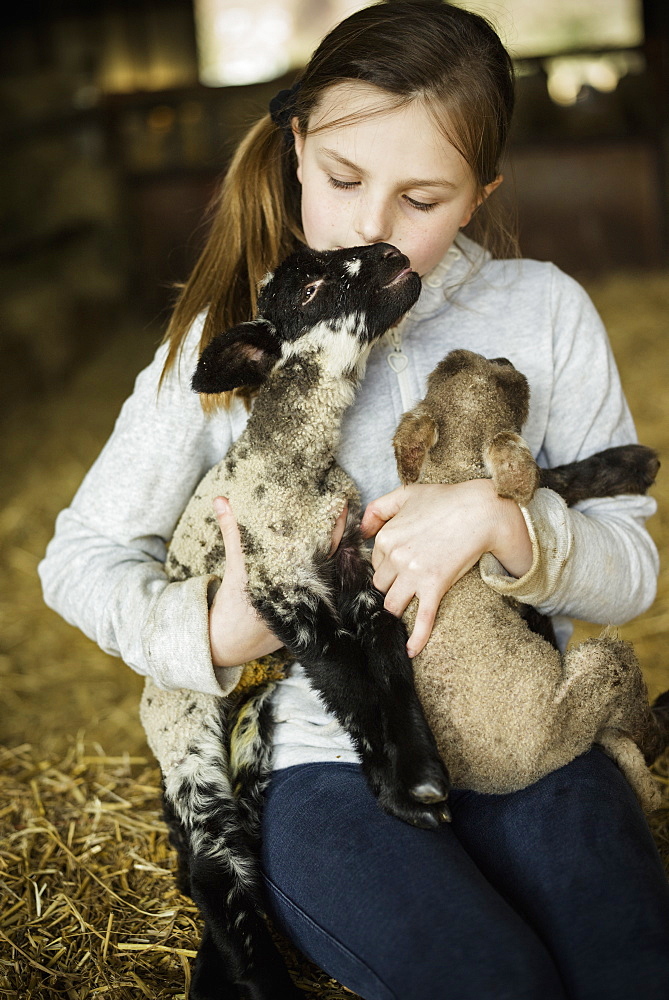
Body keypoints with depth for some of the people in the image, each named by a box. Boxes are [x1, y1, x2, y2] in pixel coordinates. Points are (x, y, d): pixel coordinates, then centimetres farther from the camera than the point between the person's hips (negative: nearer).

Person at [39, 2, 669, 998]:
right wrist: (211, 632, -15)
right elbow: (81, 552, 5)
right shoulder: (229, 340, 0)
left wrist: (502, 522, -18)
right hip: (324, 757, -1)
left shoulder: (542, 309, 1)